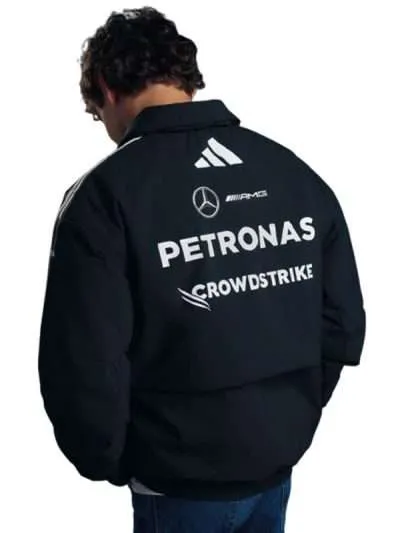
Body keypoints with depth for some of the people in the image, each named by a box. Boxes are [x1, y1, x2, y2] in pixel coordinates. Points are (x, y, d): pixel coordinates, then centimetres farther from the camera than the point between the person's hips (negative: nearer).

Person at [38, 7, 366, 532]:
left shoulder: (105, 195, -18)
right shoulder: (299, 174, -2)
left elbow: (85, 366, -20)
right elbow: (344, 325, 2)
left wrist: (106, 461, -1)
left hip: (182, 480, -4)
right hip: (279, 462, 5)